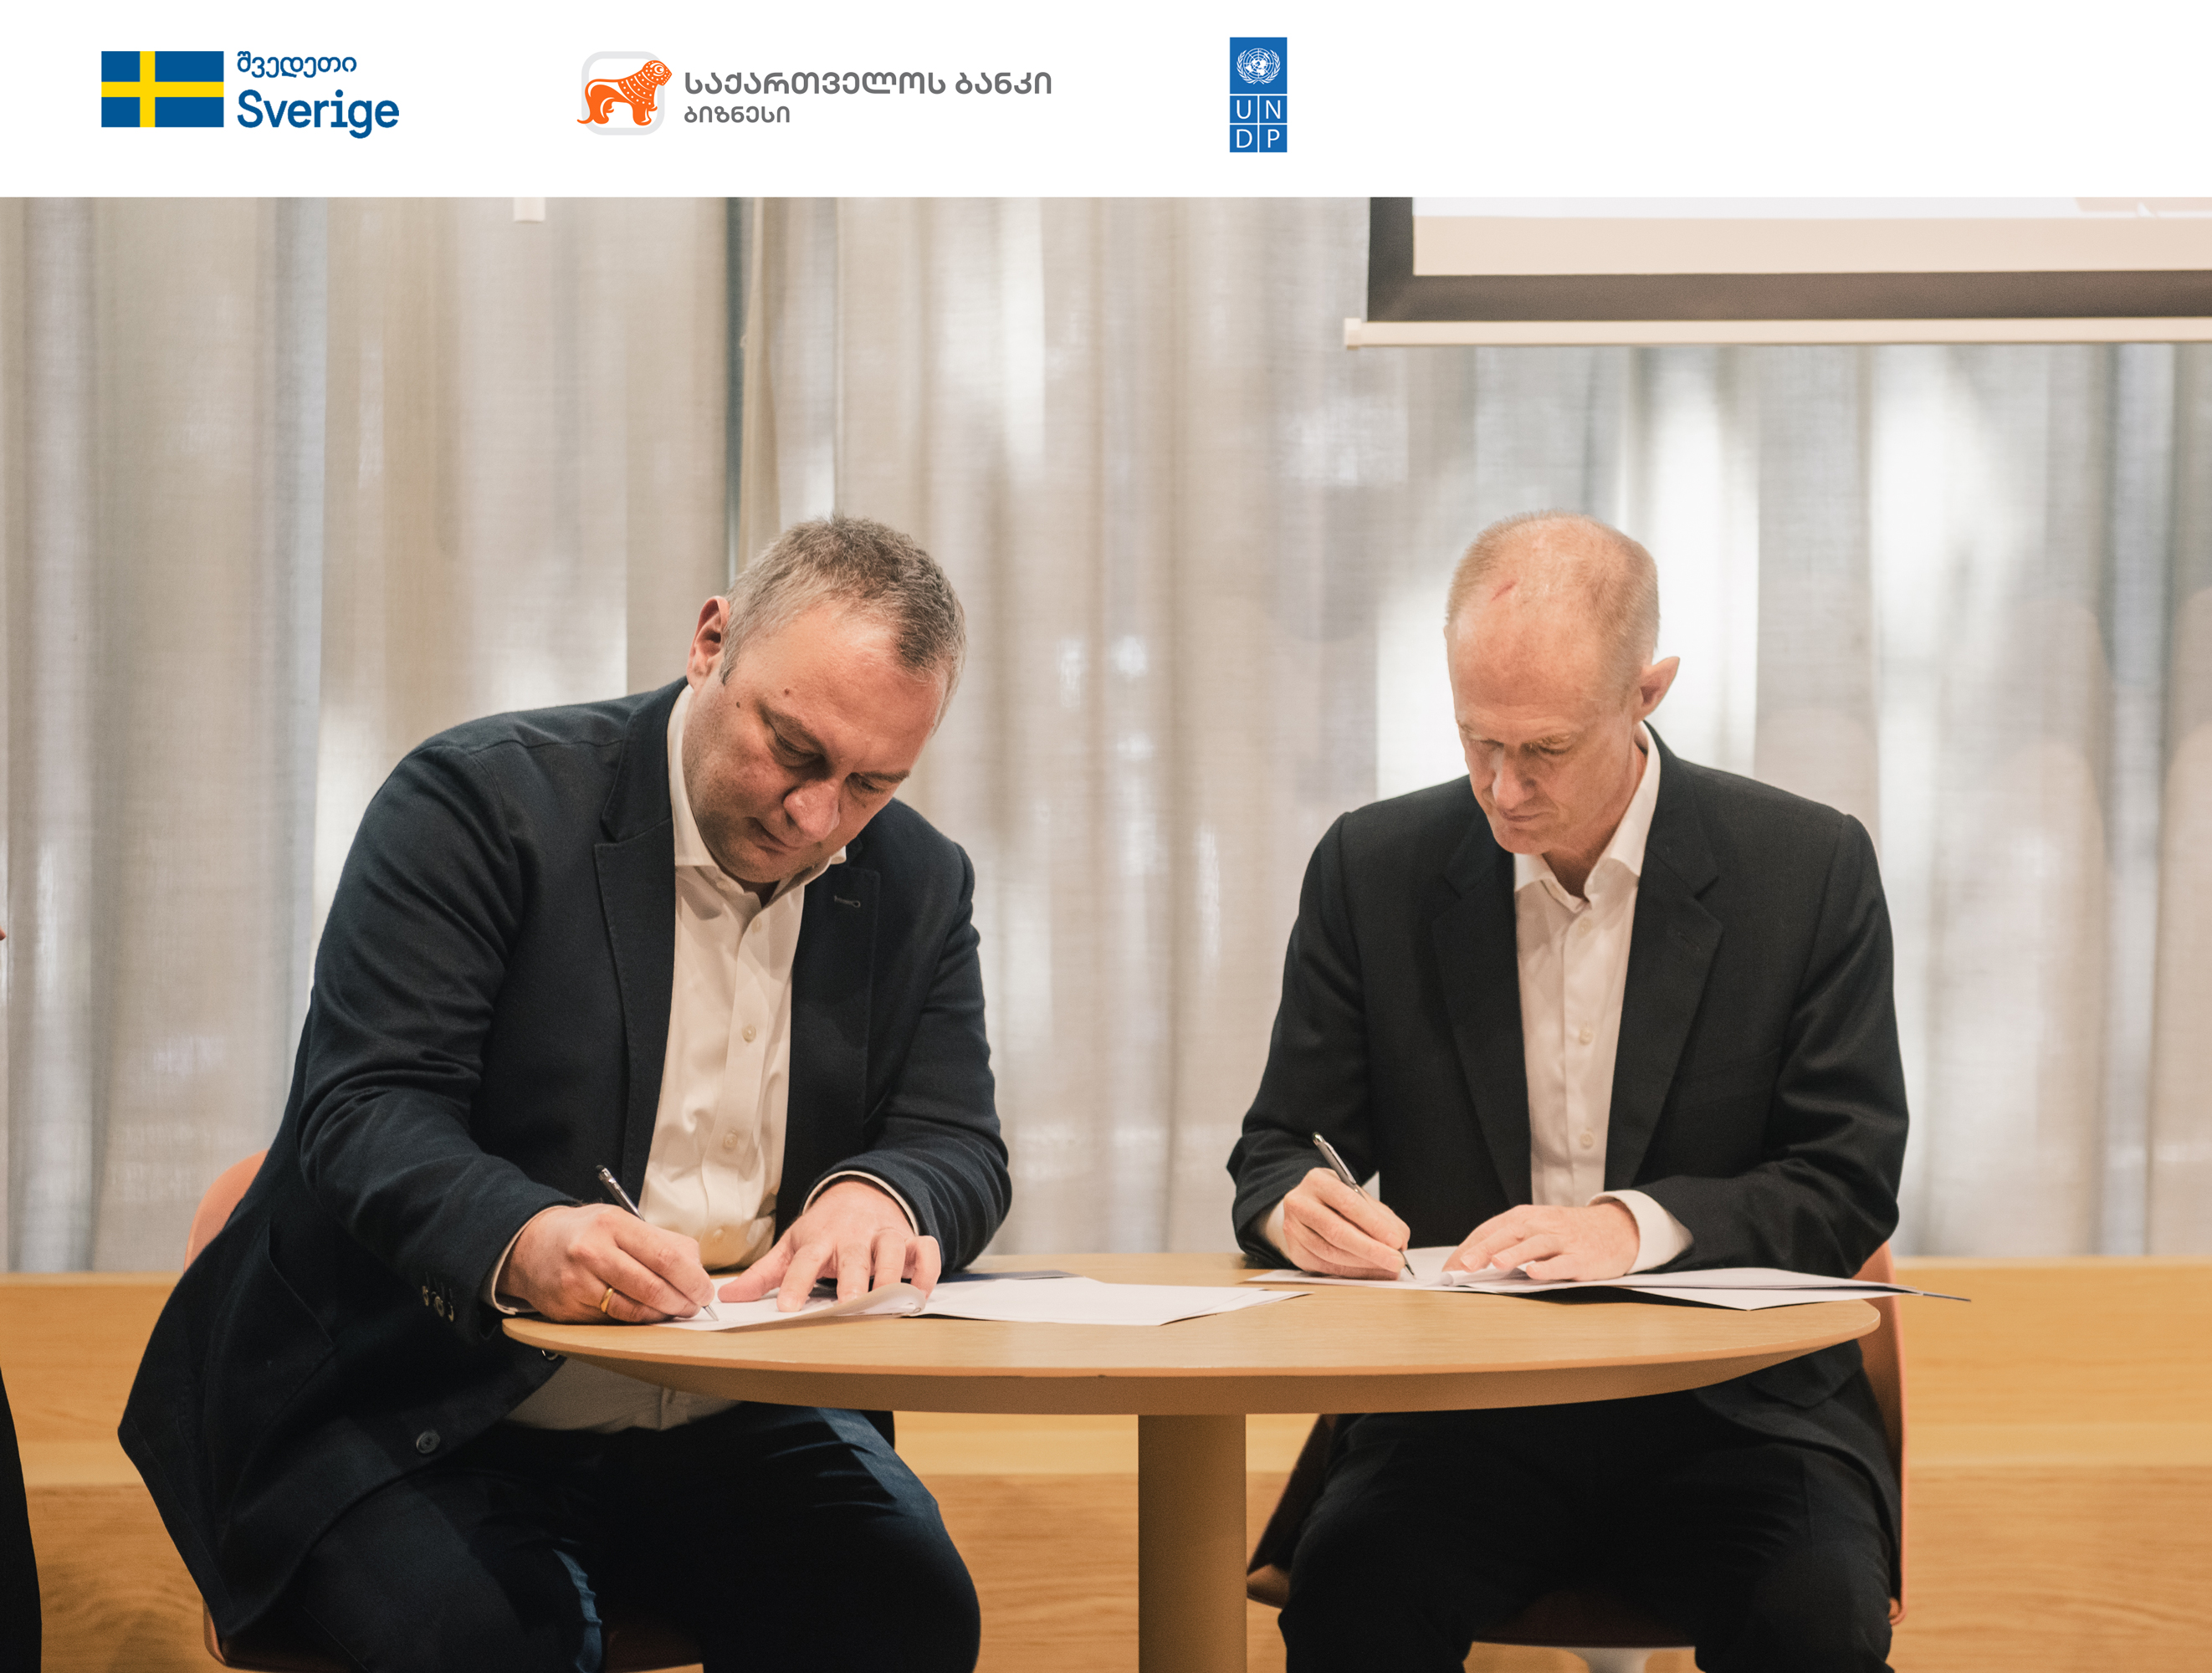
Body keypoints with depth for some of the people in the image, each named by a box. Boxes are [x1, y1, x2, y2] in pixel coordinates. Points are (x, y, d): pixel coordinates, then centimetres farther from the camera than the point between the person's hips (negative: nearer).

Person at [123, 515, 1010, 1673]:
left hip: (738, 1427, 4)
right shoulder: (479, 799, -10)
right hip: (426, 1425, -4)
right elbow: (365, 1112, -18)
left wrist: (881, 1193, -22)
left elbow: (961, 1145, 4)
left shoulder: (918, 886, 6)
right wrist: (523, 1240, -40)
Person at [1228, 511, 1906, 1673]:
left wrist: (1634, 1227, -20)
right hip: (1462, 1414, 1)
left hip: (1733, 1408, -1)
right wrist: (1298, 1204, -16)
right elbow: (1279, 1150, 9)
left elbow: (1847, 1186, -2)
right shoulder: (1373, 870, 5)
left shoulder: (1810, 869, 0)